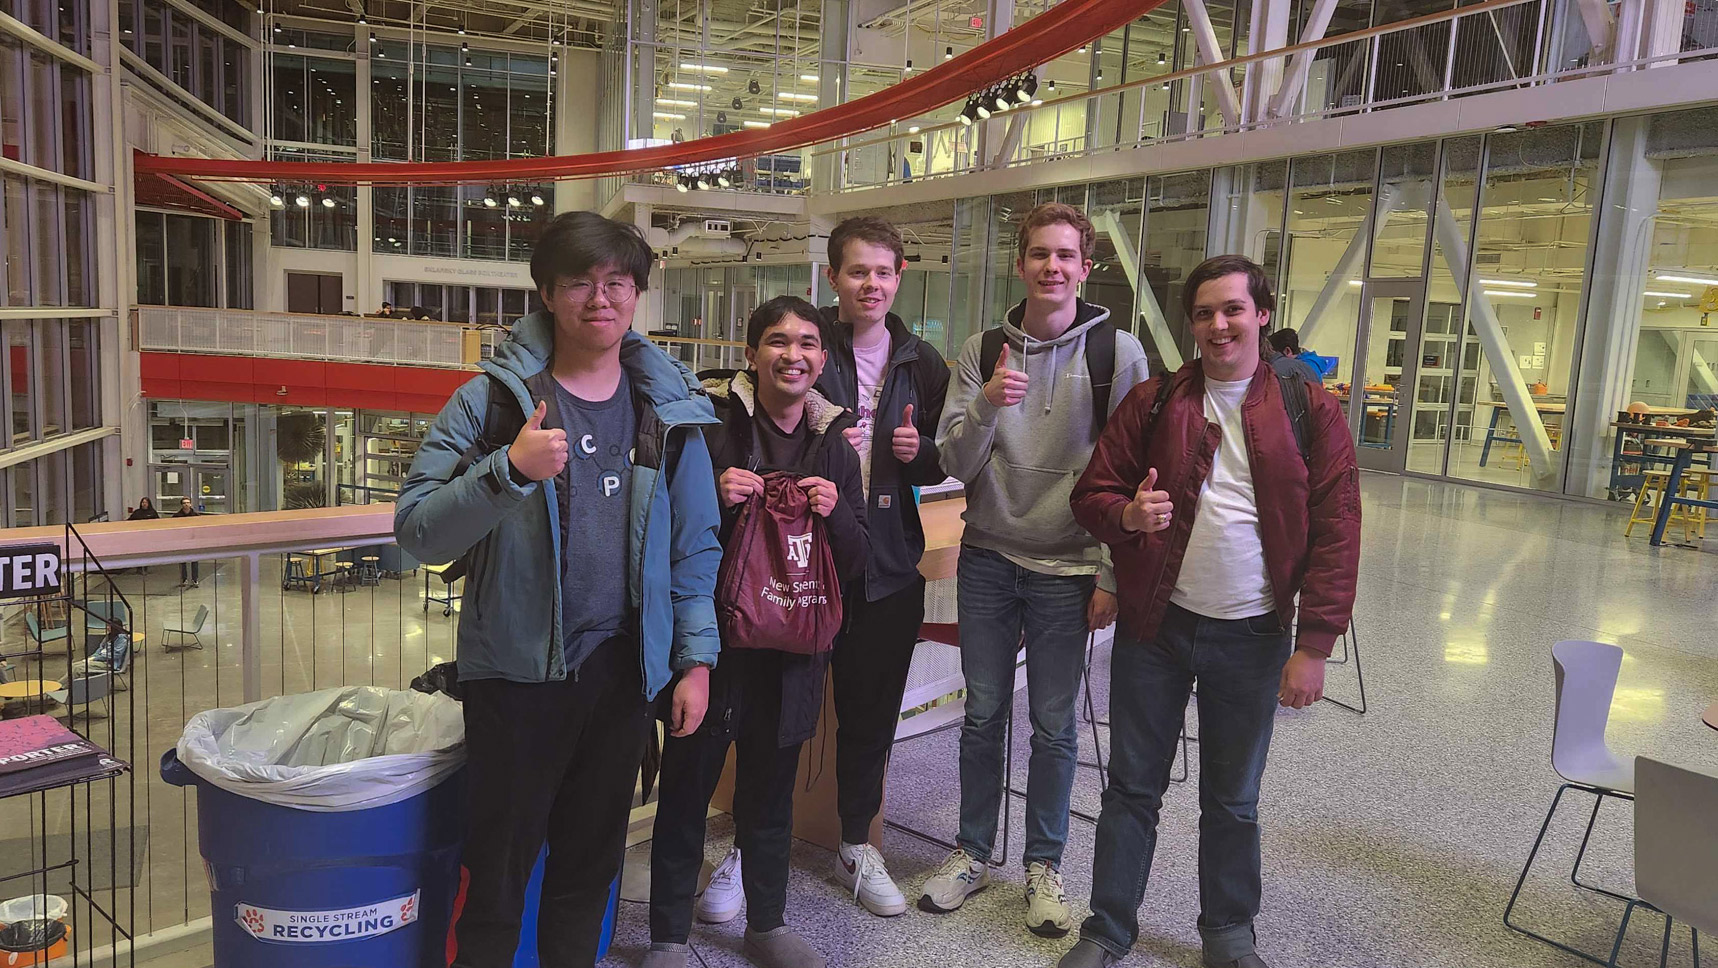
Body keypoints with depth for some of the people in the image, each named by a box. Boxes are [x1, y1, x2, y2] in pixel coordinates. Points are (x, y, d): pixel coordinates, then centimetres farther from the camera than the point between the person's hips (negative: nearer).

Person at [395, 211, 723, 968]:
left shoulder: (670, 409, 3)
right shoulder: (491, 400, -7)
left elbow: (694, 545, 6)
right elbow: (416, 531, -12)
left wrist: (697, 657, 2)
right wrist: (509, 470, -27)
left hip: (622, 670, 3)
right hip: (517, 671, -3)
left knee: (591, 865, 18)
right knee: (497, 874, 8)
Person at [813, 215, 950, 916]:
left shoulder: (922, 364, 8)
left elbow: (942, 464, 16)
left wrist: (920, 452, -6)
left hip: (888, 566, 4)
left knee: (872, 711, 14)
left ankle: (856, 846, 33)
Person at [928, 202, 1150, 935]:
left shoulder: (1118, 353, -5)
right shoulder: (982, 351, 1)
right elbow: (957, 465, -2)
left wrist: (1112, 574, -8)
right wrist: (984, 405, -21)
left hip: (1068, 568, -2)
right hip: (987, 558, 2)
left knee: (1054, 726, 8)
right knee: (982, 714, 12)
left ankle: (1044, 864, 27)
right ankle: (973, 853, 29)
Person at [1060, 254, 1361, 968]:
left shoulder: (1311, 412, -2)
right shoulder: (1151, 403, 1)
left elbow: (1335, 531, -4)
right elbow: (1092, 494, 3)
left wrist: (1314, 645, -9)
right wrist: (1128, 515, -21)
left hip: (1253, 639, 0)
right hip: (1155, 628, 1)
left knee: (1233, 800, 15)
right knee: (1132, 788, 10)